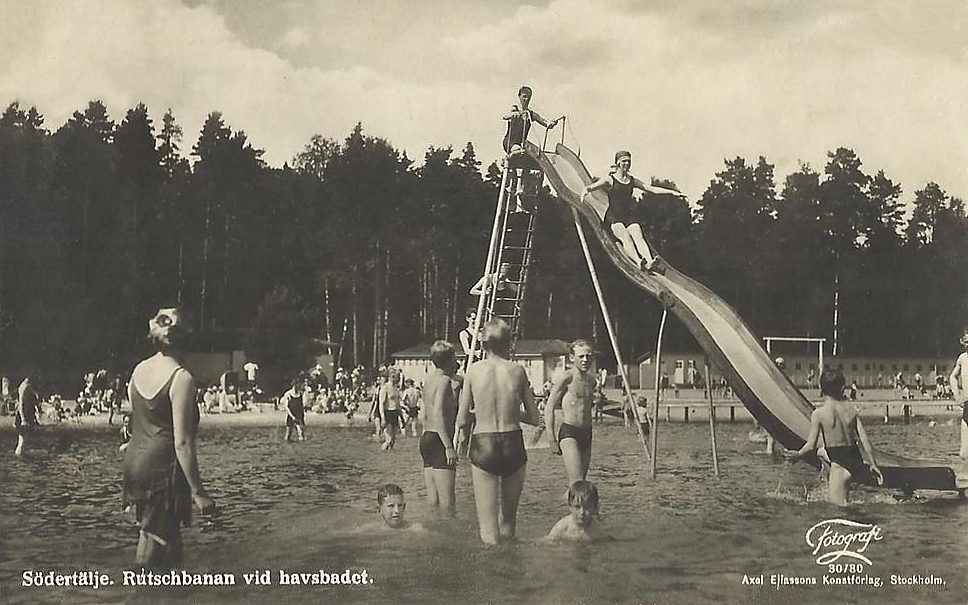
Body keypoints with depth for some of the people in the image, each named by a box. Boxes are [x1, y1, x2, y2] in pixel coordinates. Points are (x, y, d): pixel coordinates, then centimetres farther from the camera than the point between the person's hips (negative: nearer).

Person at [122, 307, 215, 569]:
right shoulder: (181, 379, -17)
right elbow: (182, 442, -19)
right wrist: (198, 491, -14)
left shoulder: (138, 370, 6)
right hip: (163, 466, -8)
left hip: (135, 461, 8)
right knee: (156, 540, 0)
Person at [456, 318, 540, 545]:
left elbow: (462, 420, -1)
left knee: (487, 518, 1)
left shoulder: (474, 370, -1)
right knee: (509, 515, 19)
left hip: (482, 445, -2)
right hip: (513, 444, 2)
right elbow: (534, 418, 6)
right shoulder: (517, 371, 1)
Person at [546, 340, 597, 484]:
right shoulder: (566, 378, -8)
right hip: (568, 434, -7)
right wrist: (552, 440, -11)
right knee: (577, 484, -16)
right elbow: (549, 409, -8)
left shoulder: (591, 380, 14)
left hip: (586, 434, 7)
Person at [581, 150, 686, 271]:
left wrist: (672, 192, 8)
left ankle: (650, 263, -48)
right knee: (625, 237, -31)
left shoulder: (632, 181, 16)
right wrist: (585, 192, -35)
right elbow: (591, 187, -11)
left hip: (628, 217, 4)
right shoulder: (609, 180, 3)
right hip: (613, 217, -4)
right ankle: (639, 262, -53)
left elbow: (653, 189, 16)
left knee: (638, 237, -25)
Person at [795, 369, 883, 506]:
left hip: (840, 466, -6)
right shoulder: (851, 409, 3)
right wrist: (873, 464, 11)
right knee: (821, 451, 31)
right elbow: (865, 439, 2)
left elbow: (811, 445, -8)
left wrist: (797, 455, 11)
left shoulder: (818, 413, -9)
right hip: (857, 463, 6)